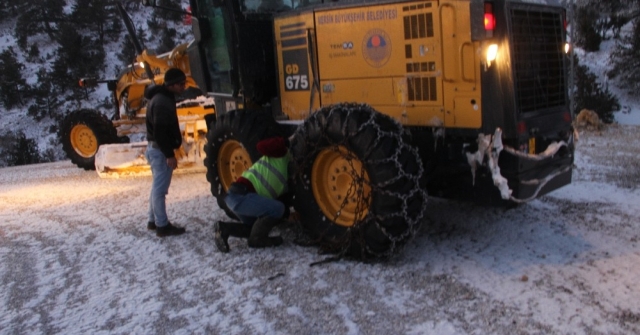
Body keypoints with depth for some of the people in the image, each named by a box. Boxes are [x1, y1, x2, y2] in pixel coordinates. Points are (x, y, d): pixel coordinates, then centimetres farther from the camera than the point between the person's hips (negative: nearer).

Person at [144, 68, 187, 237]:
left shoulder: (163, 97, 13)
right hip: (160, 150, -11)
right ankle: (162, 225, 3)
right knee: (160, 188, -4)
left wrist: (168, 152, 21)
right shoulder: (162, 102, -20)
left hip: (157, 148, 11)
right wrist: (169, 154, -24)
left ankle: (154, 220, 26)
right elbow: (160, 131, -25)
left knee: (157, 186, 17)